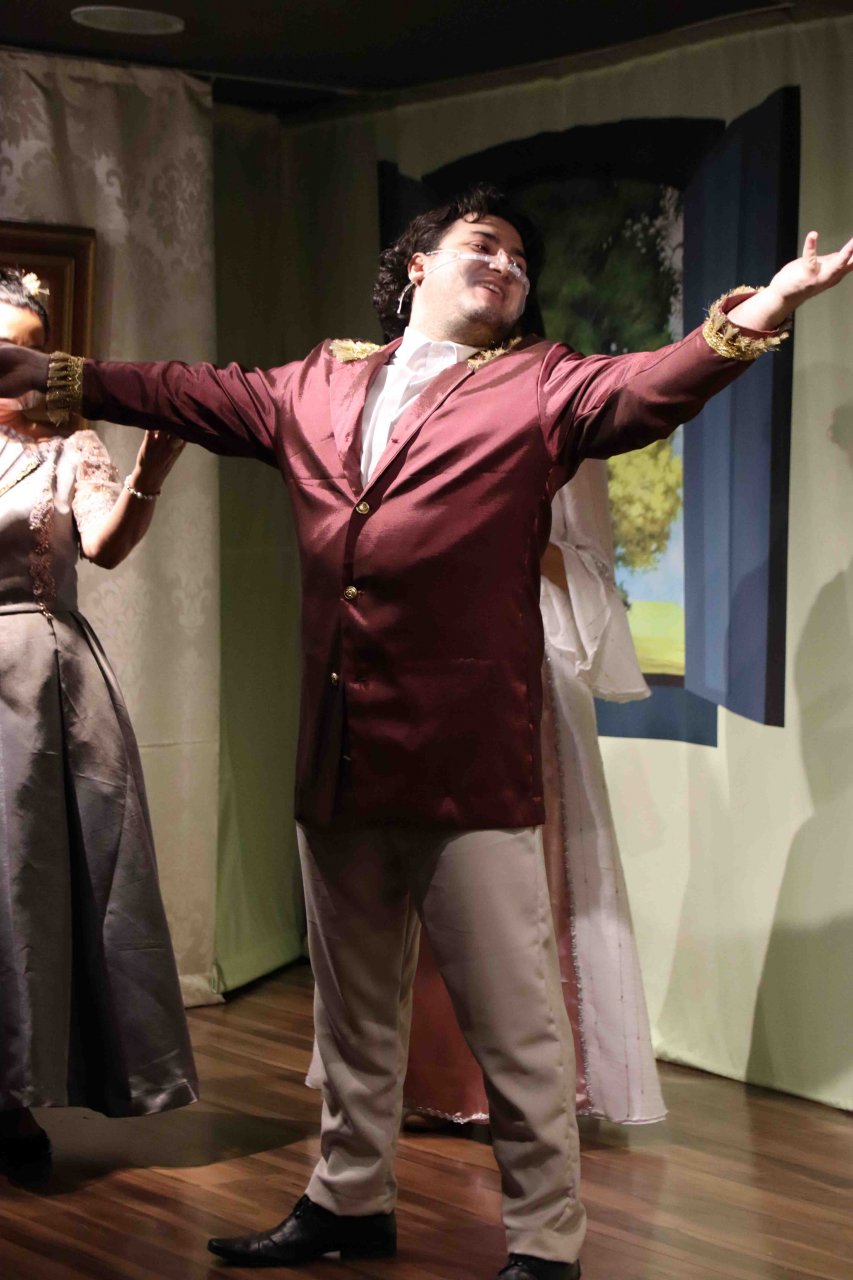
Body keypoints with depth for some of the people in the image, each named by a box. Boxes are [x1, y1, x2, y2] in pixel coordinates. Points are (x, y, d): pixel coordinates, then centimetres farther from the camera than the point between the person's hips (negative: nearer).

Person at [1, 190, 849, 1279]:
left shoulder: (536, 389, 2)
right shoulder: (317, 385, 15)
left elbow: (643, 387, -14)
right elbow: (194, 394, 23)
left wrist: (740, 326, -32)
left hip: (470, 768, -5)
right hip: (337, 760, 5)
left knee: (515, 1025, 0)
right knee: (352, 1006, 20)